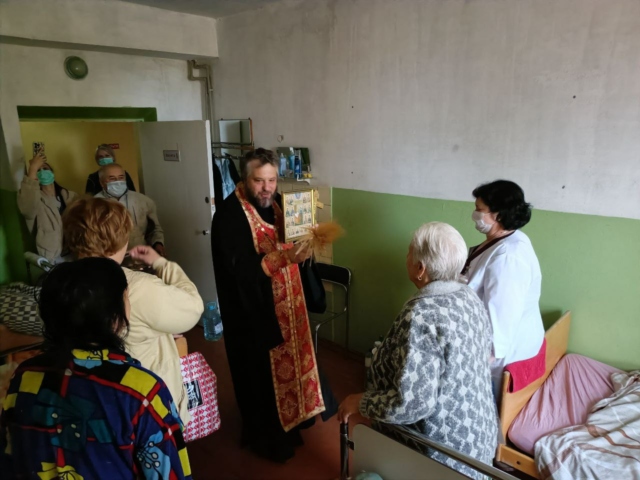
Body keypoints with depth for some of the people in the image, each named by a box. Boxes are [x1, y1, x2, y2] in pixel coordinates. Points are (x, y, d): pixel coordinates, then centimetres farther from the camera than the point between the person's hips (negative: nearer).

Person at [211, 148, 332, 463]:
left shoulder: (274, 203, 3)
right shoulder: (229, 215, -21)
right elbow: (241, 270, -26)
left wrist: (304, 245, -9)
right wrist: (284, 257, -36)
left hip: (283, 305, 8)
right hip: (252, 311, -7)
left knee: (287, 362, 20)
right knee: (262, 374, 8)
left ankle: (287, 422, 42)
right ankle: (264, 436, 30)